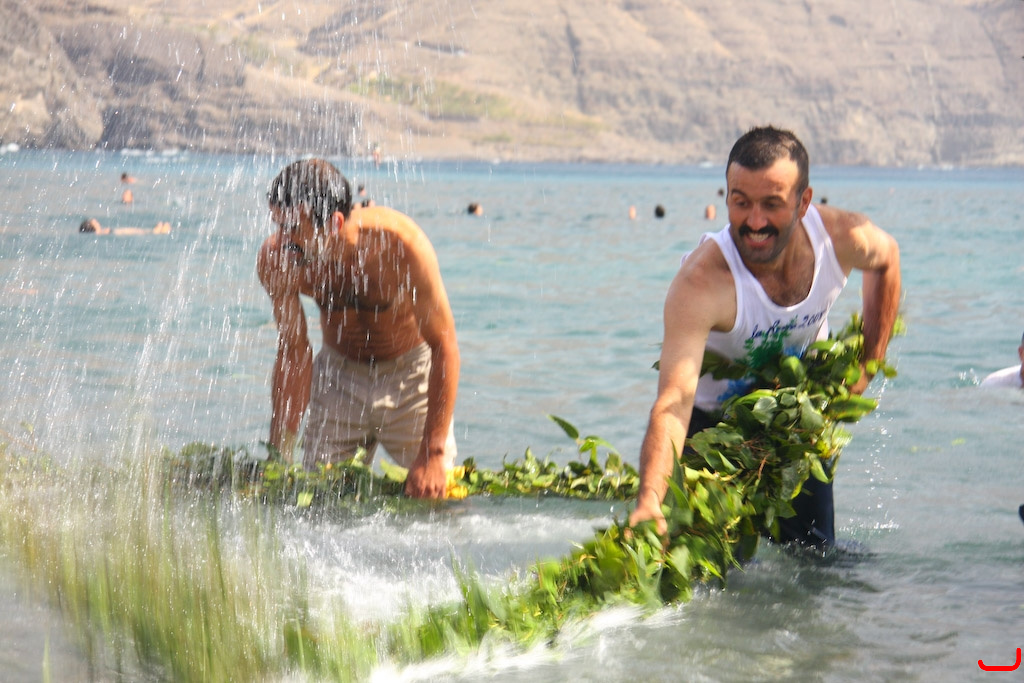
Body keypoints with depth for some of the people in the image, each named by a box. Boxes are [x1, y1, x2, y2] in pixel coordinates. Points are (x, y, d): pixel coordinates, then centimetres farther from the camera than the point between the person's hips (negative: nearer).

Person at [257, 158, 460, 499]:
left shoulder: (400, 244, -33)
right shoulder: (276, 261, -22)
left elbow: (445, 346, -26)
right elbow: (293, 355, -9)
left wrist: (433, 453, -30)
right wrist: (278, 456, -10)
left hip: (412, 372, -2)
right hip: (338, 374, 3)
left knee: (433, 493, -10)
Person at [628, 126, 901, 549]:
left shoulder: (842, 238, -25)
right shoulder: (700, 283, -40)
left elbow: (886, 257, 3)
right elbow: (673, 404, -49)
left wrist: (868, 363, 0)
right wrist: (649, 500, -64)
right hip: (713, 417, -3)